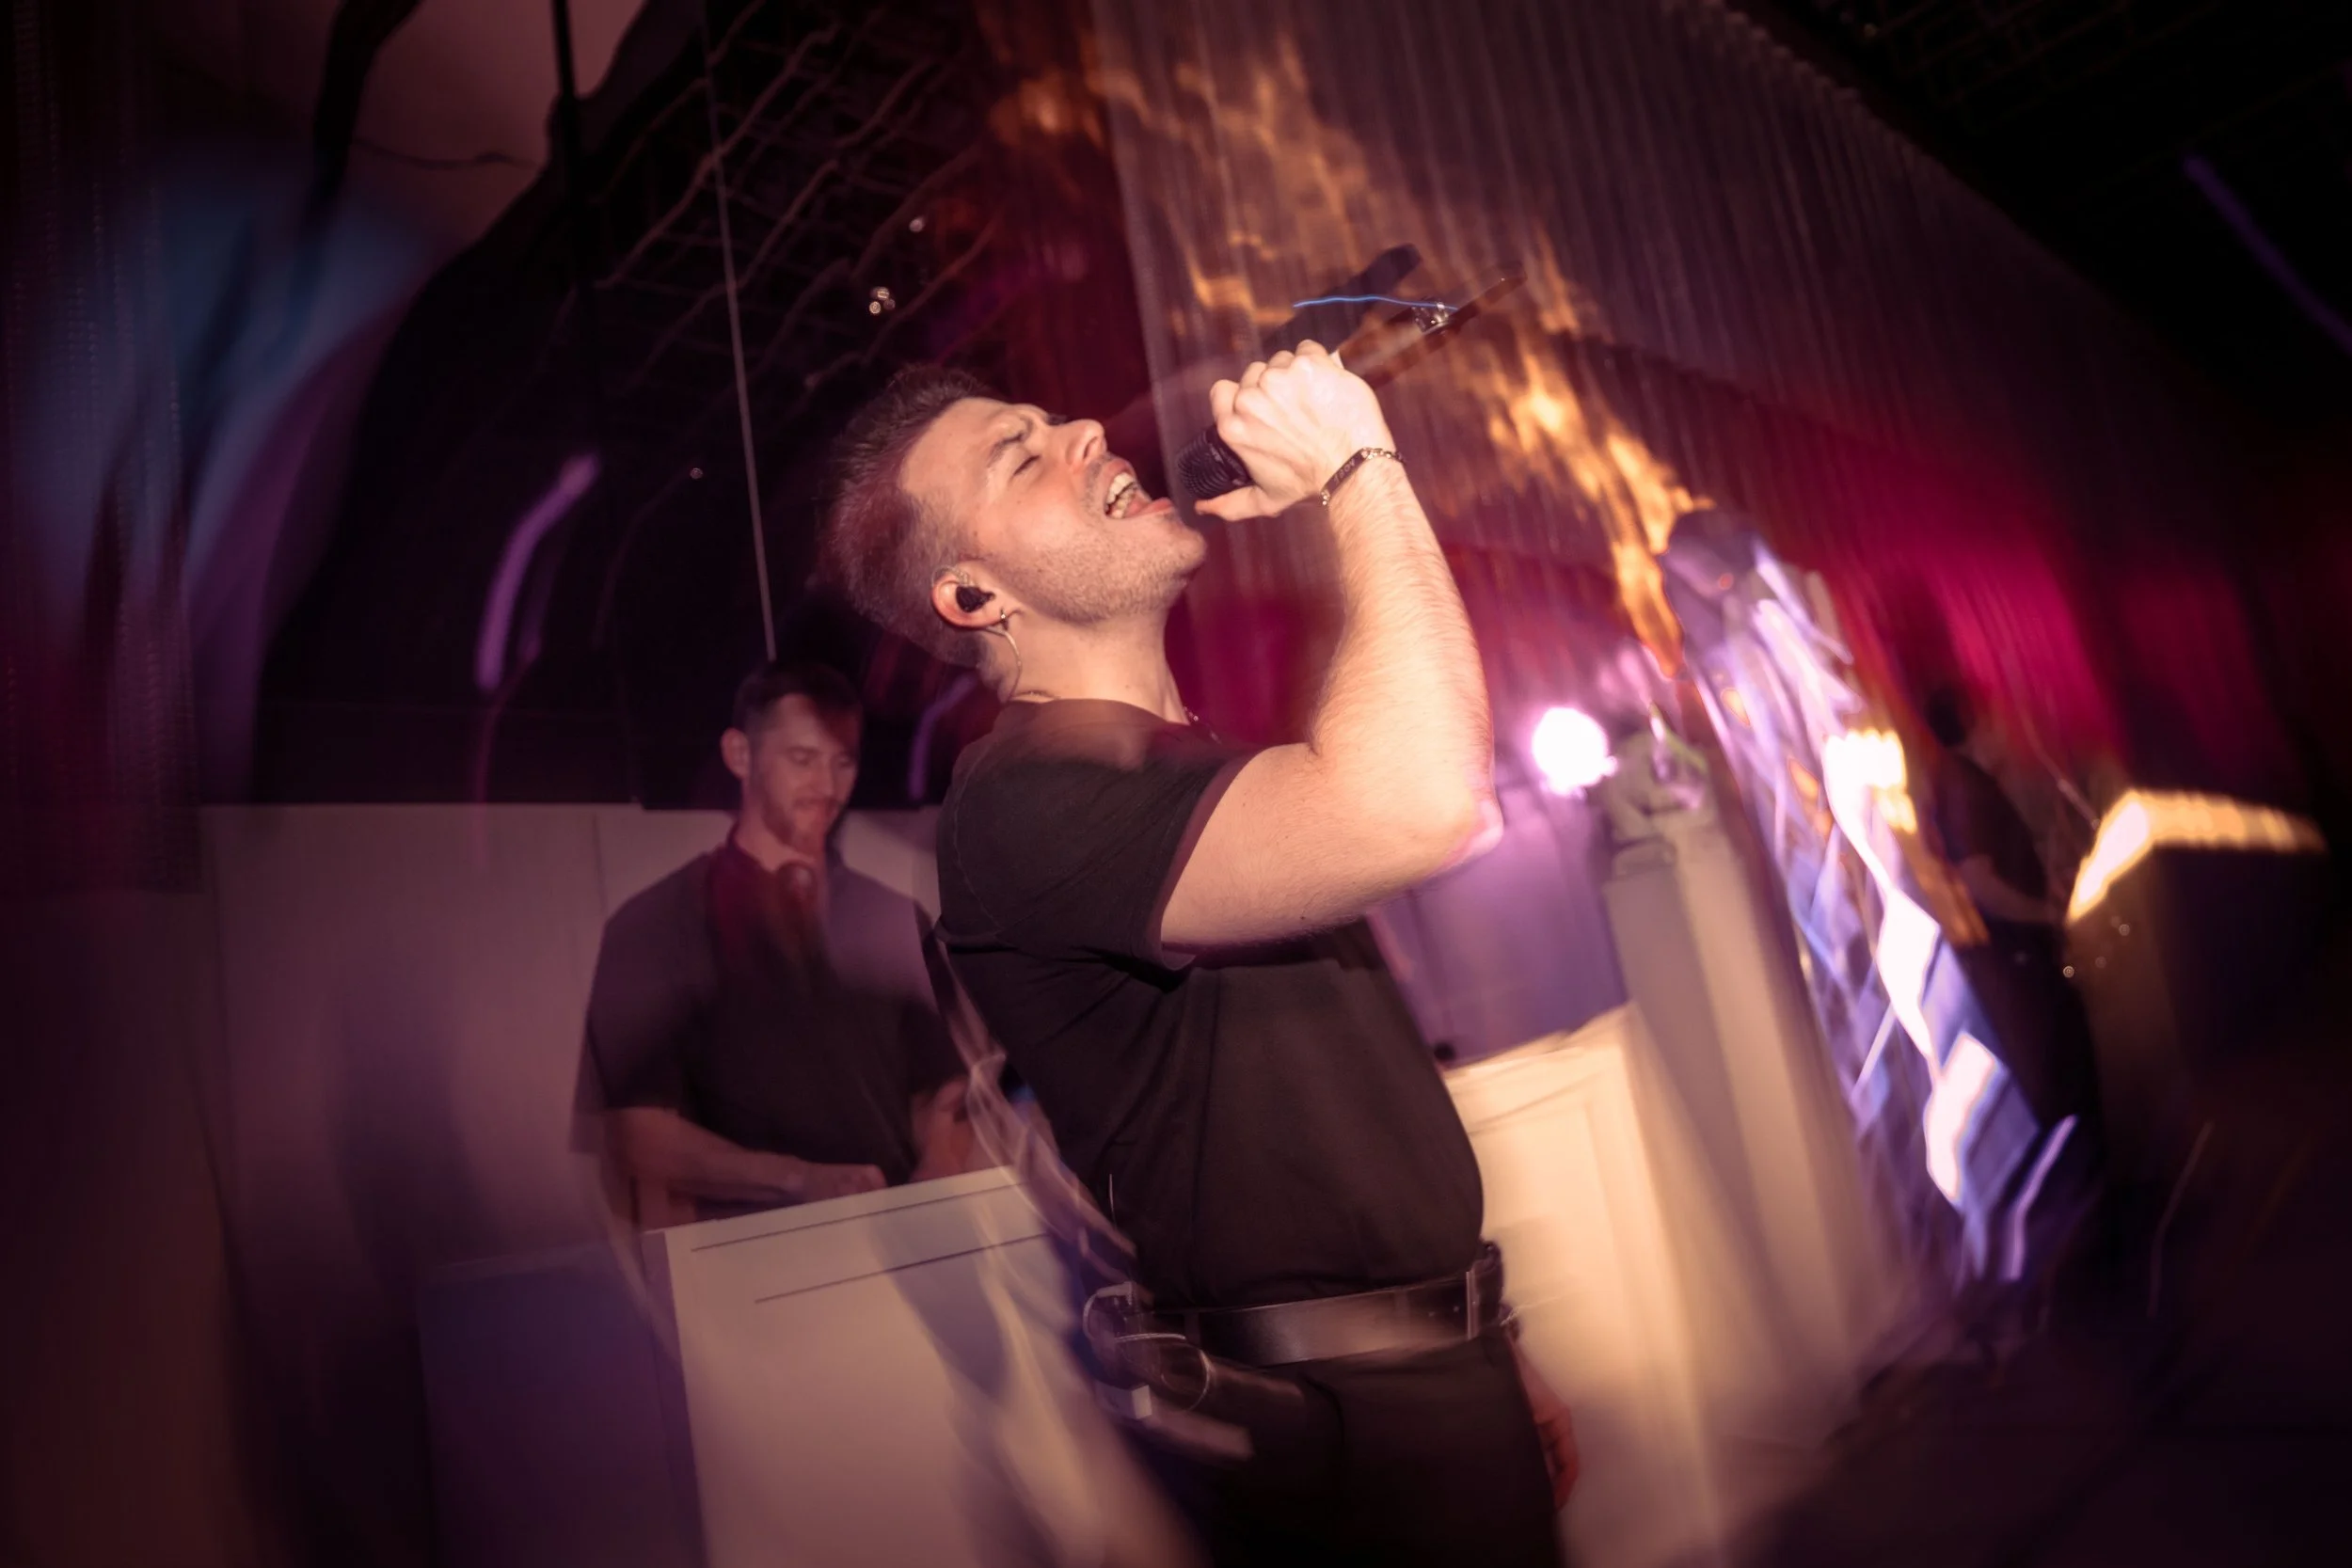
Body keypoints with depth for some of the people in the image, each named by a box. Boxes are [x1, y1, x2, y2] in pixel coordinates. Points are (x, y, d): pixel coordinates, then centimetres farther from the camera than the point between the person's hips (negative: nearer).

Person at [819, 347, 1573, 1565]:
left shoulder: (1199, 774, 11)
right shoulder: (1024, 801, -21)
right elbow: (1419, 807, -37)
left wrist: (1487, 1360, 17)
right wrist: (1355, 472, -22)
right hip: (1346, 1434, -8)